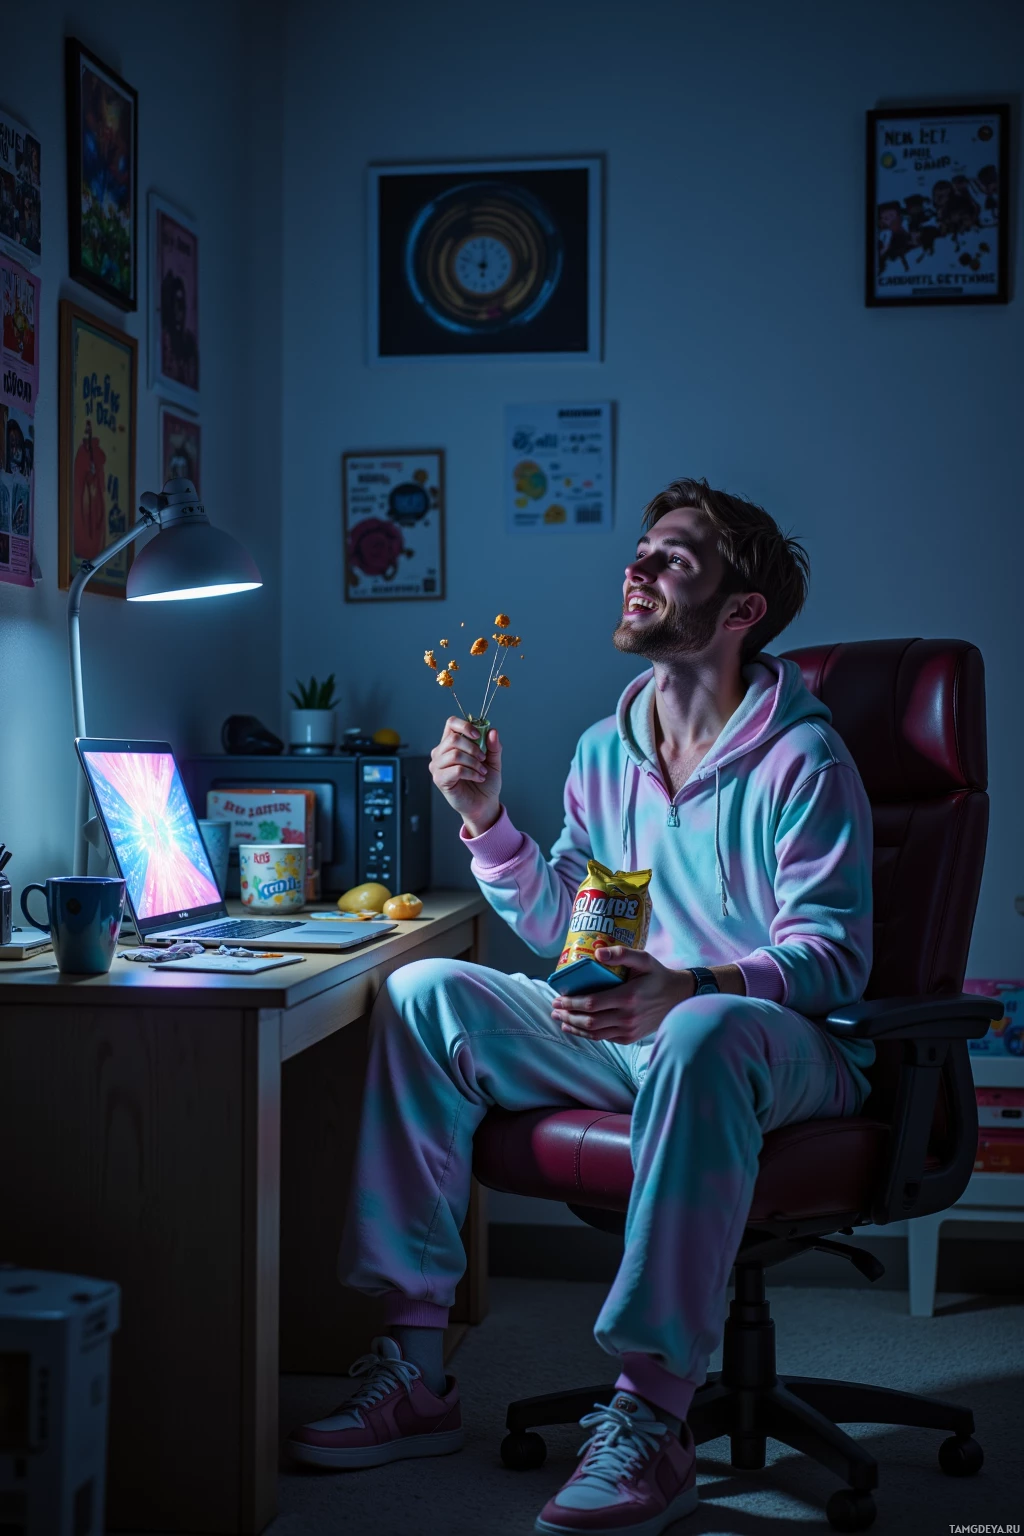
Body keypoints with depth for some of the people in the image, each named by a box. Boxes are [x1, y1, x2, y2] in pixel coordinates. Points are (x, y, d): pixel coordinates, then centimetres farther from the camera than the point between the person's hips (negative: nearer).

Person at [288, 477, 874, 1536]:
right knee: (425, 993, -11)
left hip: (783, 1046, -6)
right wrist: (486, 820, -2)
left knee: (702, 1036, -41)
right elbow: (559, 924, 14)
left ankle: (651, 1416, -35)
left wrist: (685, 990, -36)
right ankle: (415, 1365, -12)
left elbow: (833, 953, -18)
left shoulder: (802, 760, -10)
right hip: (627, 1037, 7)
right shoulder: (605, 752, 11)